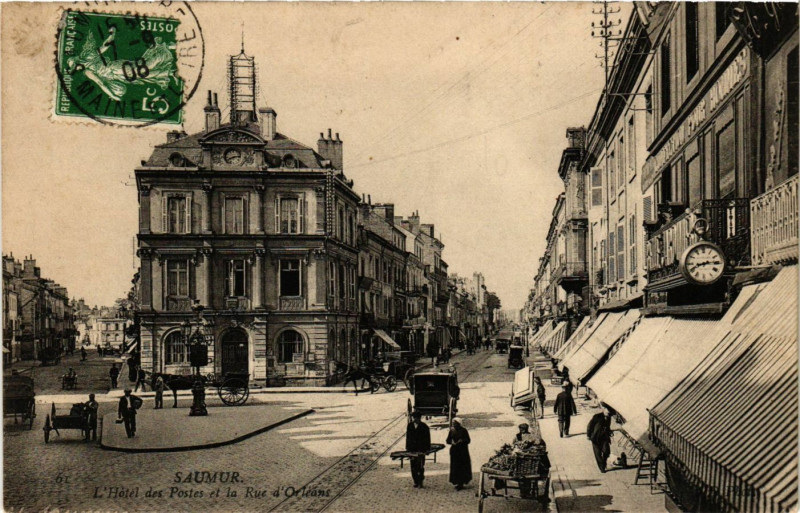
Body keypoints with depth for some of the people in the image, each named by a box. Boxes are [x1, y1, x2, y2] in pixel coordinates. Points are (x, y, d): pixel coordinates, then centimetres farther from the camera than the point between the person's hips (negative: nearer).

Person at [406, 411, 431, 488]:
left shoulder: (424, 426, -3)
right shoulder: (410, 425, 8)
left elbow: (427, 438, -1)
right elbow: (408, 437, 13)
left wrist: (427, 449, -7)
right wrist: (407, 447, 8)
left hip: (421, 450, -4)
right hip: (412, 449, 4)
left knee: (420, 466, -4)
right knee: (413, 466, 6)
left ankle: (420, 482, 3)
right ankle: (416, 482, 15)